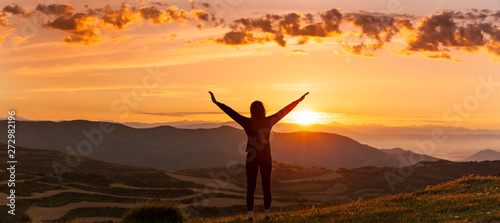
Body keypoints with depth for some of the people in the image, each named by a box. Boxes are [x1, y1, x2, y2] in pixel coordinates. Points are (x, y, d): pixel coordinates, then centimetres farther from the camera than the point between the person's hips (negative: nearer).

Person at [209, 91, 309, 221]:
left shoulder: (247, 123, -10)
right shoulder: (269, 121, -5)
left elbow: (231, 112, -10)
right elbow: (284, 111, 3)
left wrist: (217, 102, -6)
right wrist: (299, 100, 12)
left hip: (252, 158, -2)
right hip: (266, 158, 2)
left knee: (251, 187, 3)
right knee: (266, 187, 9)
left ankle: (250, 215, 0)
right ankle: (267, 214, 12)